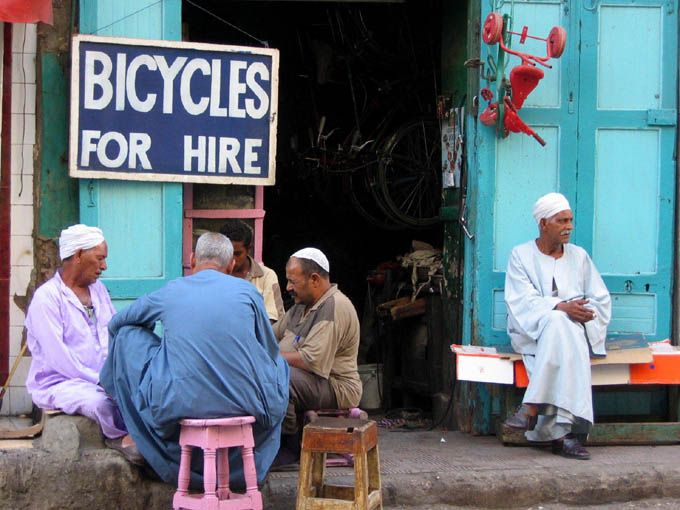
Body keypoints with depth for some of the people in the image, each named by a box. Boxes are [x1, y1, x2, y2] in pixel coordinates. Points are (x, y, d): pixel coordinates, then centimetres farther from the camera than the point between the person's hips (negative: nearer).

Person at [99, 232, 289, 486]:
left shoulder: (169, 292, 9)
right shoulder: (247, 291, 8)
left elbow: (116, 323, 27)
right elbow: (269, 352, 18)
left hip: (179, 407, -1)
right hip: (248, 407, 1)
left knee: (127, 334, 20)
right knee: (278, 361, 34)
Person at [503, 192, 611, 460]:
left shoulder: (579, 256, 18)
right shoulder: (521, 255, 8)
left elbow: (602, 300, 13)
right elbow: (523, 300, -7)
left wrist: (583, 312, -10)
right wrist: (561, 307, -23)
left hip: (575, 331, 2)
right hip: (530, 332, -2)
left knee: (558, 326, -35)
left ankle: (532, 408, -42)